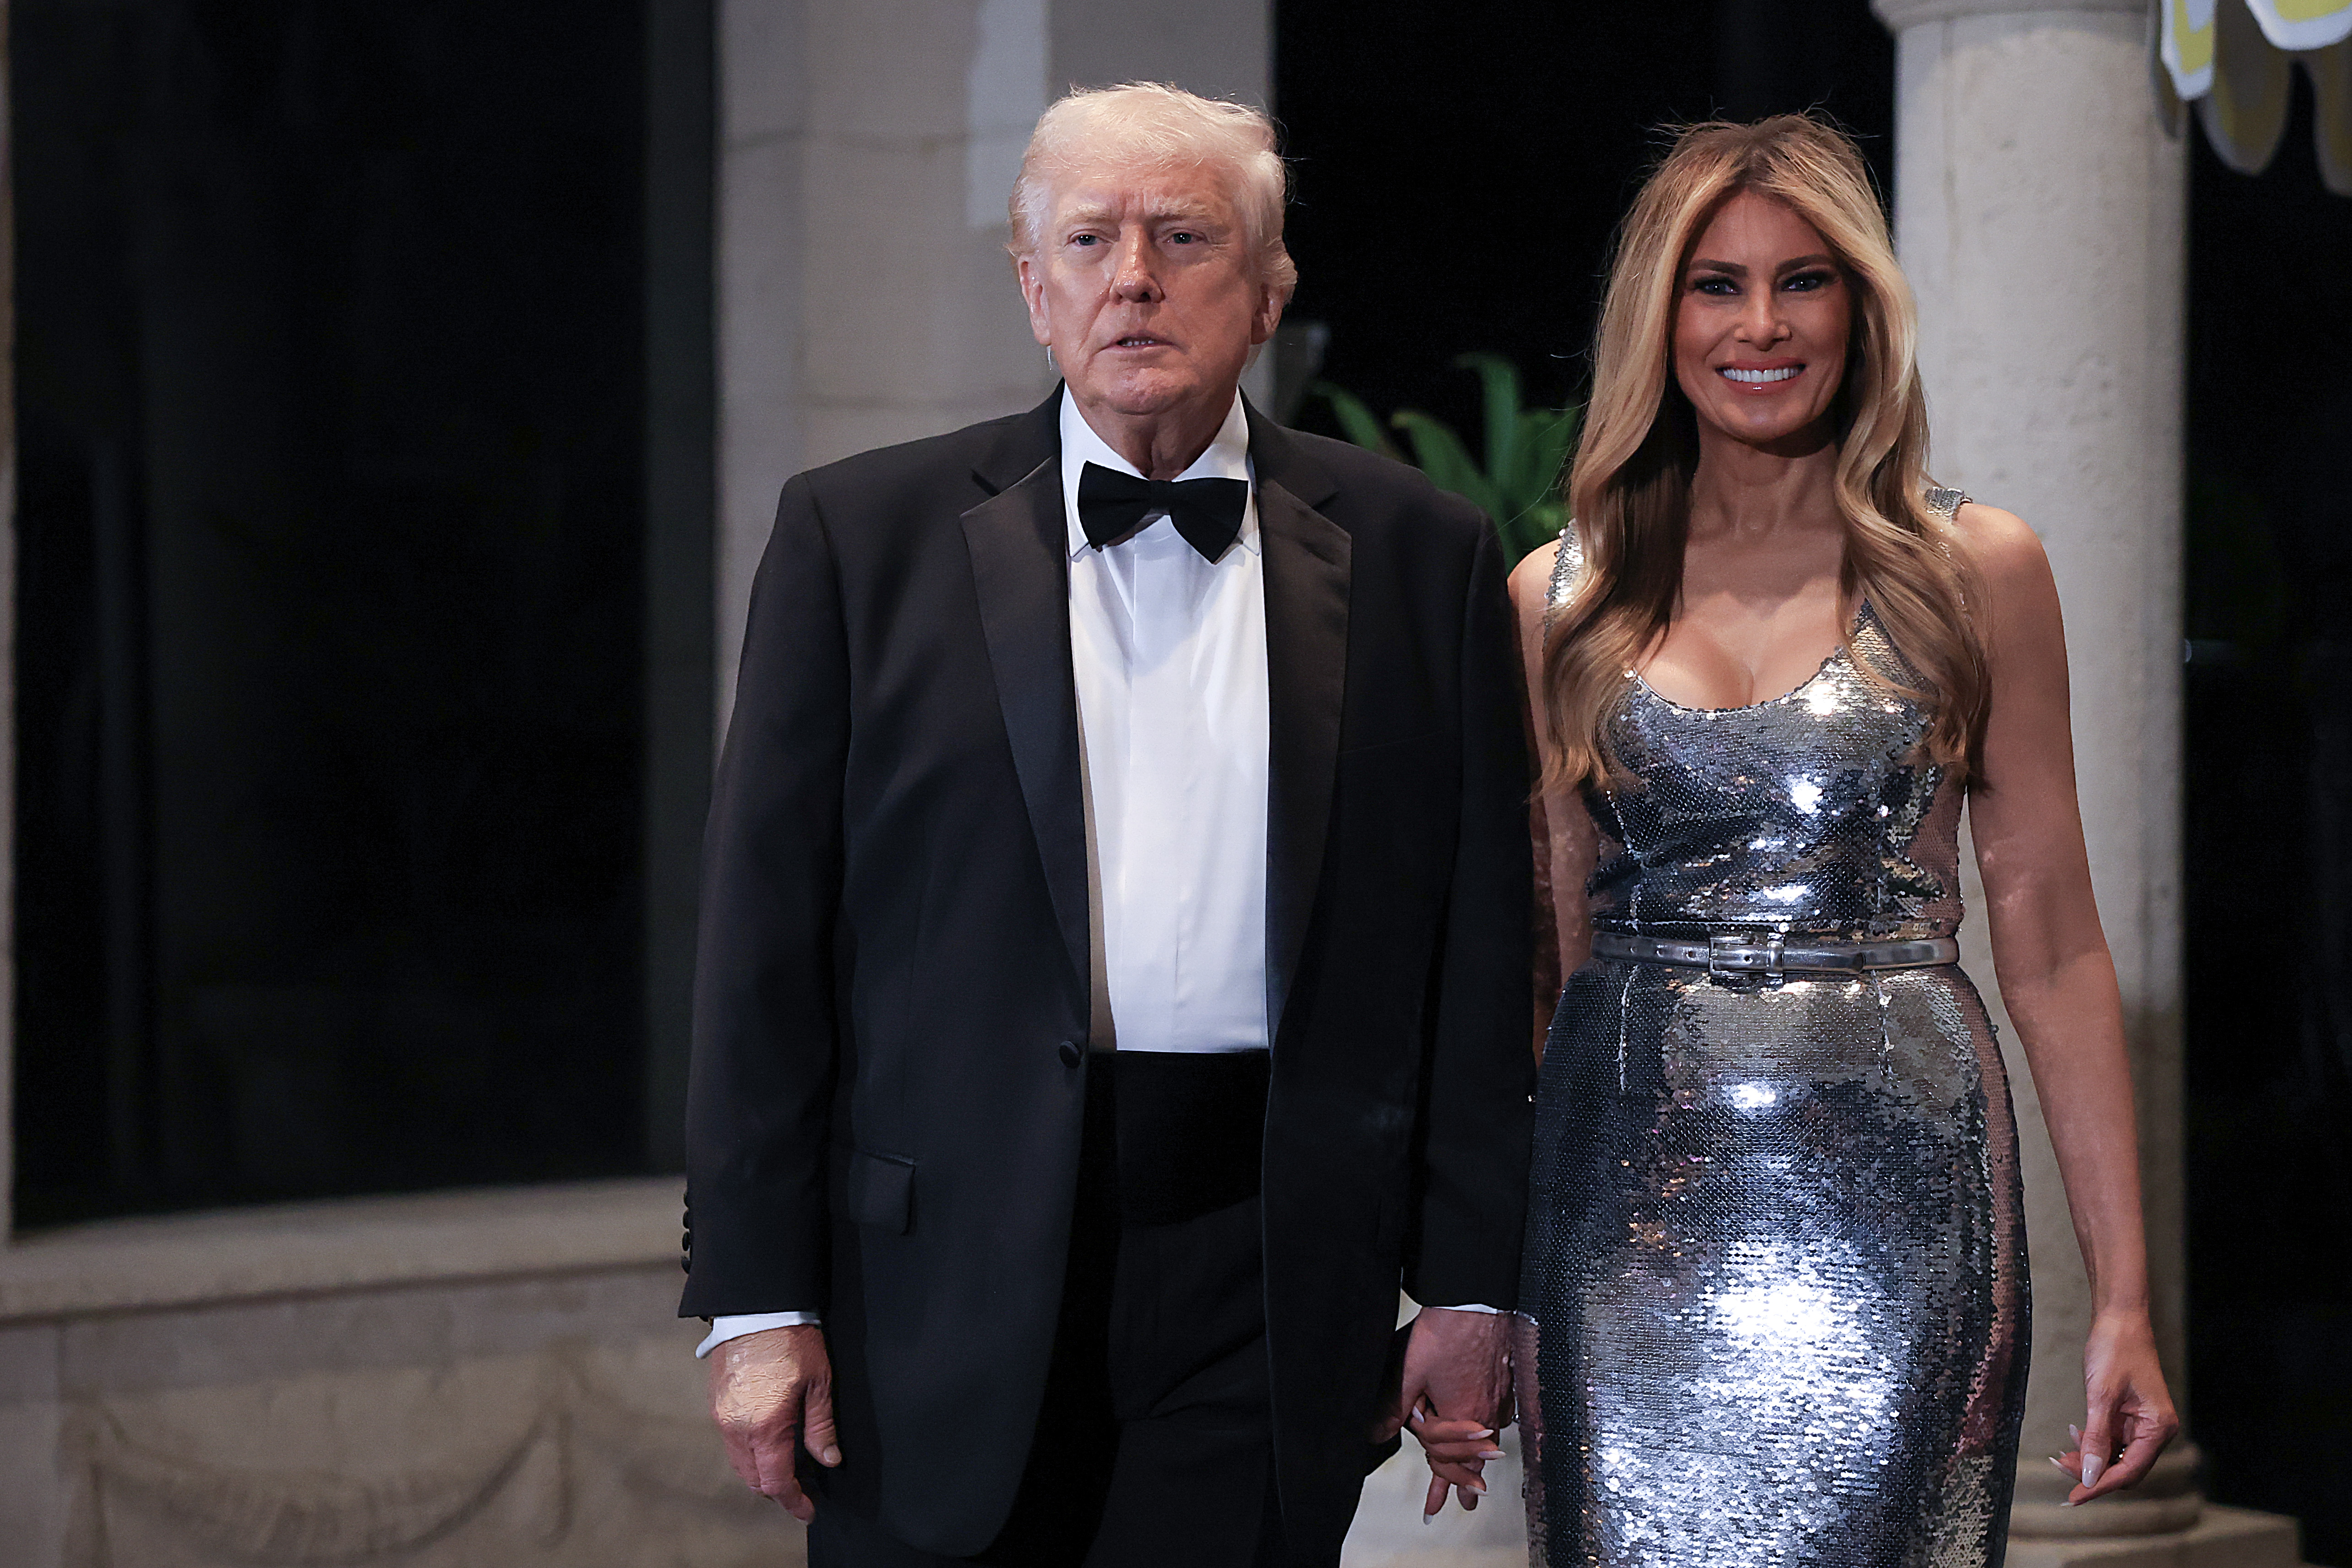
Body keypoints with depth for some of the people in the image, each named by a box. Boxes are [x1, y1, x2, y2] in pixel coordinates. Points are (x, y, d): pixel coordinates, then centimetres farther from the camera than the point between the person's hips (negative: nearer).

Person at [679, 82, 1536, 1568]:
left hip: (1272, 1302, 1)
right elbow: (769, 934, 0)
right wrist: (758, 1297, -4)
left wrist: (1474, 1282, 3)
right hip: (947, 1269, 0)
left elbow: (1478, 944, 6)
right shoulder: (863, 536, 3)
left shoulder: (1419, 554, 6)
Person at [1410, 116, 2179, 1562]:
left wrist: (2124, 1294, -2)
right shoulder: (1561, 599, 7)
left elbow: (2051, 941, 3)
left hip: (1896, 1189, -1)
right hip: (1634, 1208, 1)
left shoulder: (1976, 571, 3)